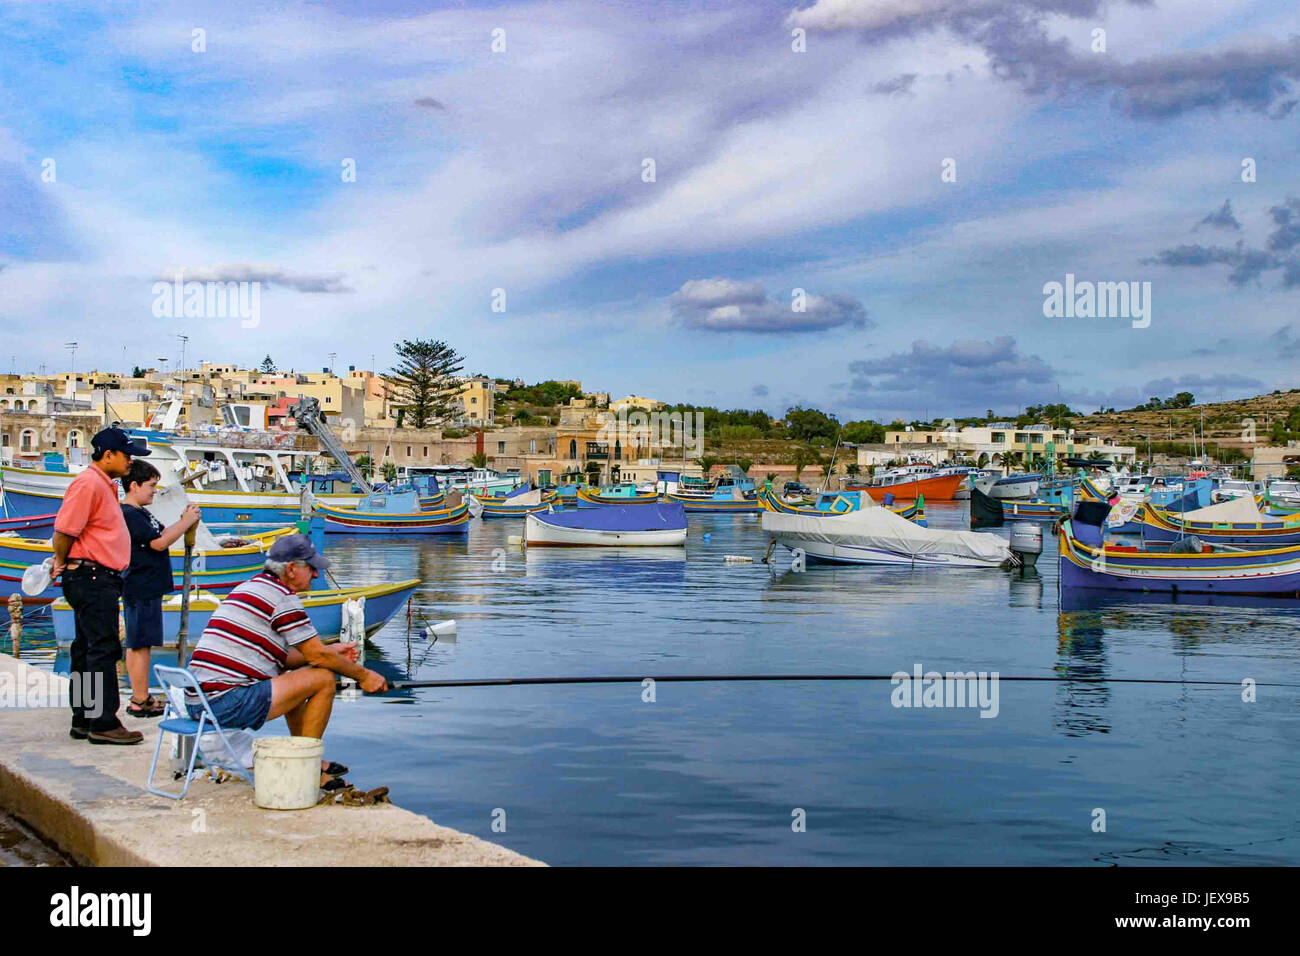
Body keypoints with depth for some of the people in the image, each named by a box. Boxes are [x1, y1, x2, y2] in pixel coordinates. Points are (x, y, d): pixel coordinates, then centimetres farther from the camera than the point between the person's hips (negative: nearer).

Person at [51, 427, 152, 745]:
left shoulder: (103, 485, 19)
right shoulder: (88, 484, -15)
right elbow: (65, 529, -19)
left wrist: (62, 564, 16)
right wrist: (61, 563, -5)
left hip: (100, 581, 11)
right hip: (91, 578, -11)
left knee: (88, 651, 13)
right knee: (103, 650, -10)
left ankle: (83, 721, 20)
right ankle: (103, 723, -8)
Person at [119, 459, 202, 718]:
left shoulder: (140, 514, 17)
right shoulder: (129, 514, -15)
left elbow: (162, 533, 21)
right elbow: (158, 542, -20)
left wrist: (184, 520, 4)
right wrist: (187, 521, -13)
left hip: (147, 588, 10)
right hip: (140, 590, -10)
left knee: (138, 644, 13)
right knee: (139, 645, -6)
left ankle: (140, 697, 19)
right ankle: (140, 701, -3)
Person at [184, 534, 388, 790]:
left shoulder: (249, 587, 21)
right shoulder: (283, 597, -9)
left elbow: (281, 658, 26)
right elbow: (317, 656, -5)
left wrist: (331, 652, 24)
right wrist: (364, 675, 8)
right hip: (229, 704, -10)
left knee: (293, 678, 29)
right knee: (323, 678, -5)